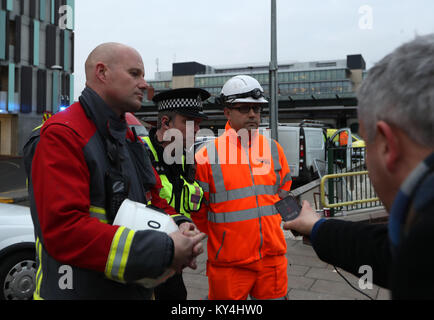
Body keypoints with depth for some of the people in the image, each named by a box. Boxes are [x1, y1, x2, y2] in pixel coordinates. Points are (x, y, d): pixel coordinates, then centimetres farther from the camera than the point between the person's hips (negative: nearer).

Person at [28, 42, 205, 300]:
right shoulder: (63, 135, -18)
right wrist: (164, 250, -27)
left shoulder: (131, 138, 10)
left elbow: (155, 200, 13)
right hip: (80, 291, -7)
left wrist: (178, 229, -9)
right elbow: (64, 229, -28)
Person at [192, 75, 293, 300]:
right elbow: (198, 211, 0)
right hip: (229, 264, -3)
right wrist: (221, 237, 4)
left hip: (273, 258, 4)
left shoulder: (274, 149, 6)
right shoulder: (208, 155, -7)